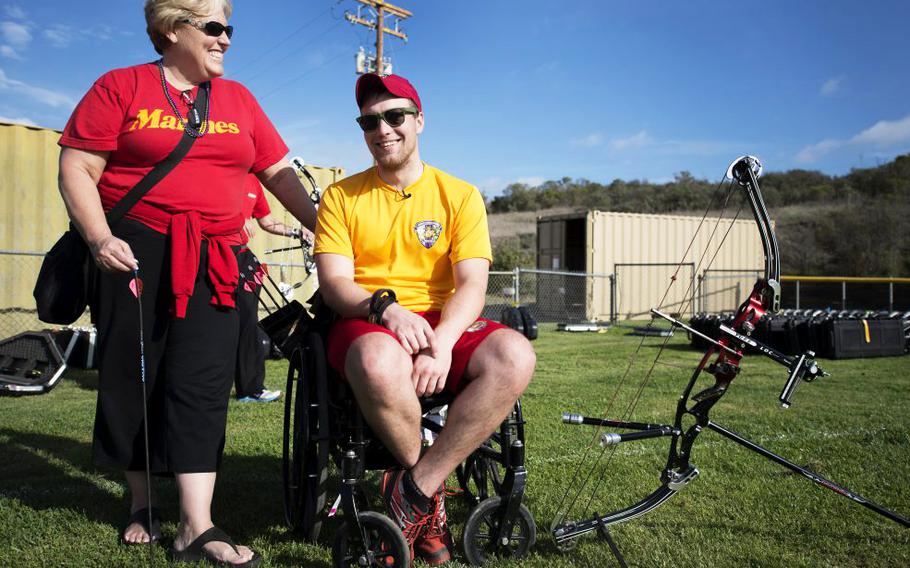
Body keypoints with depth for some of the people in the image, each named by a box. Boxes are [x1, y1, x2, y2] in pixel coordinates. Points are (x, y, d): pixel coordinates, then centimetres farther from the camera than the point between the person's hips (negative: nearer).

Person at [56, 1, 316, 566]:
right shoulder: (121, 87, 3)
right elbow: (78, 169, -3)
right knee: (133, 377, 6)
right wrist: (100, 238, -16)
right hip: (137, 253, -2)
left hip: (212, 262, 3)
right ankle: (142, 503, 25)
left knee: (203, 384, -4)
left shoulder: (239, 99, 14)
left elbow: (279, 172, 11)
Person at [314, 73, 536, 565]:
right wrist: (386, 307, -24)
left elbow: (472, 284, -3)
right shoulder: (341, 196, 9)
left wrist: (442, 343, -23)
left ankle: (413, 491, -21)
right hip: (367, 324, -1)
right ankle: (431, 490, -10)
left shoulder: (459, 195, 8)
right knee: (380, 362, -39)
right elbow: (333, 282, -2)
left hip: (443, 323, 2)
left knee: (514, 356, -30)